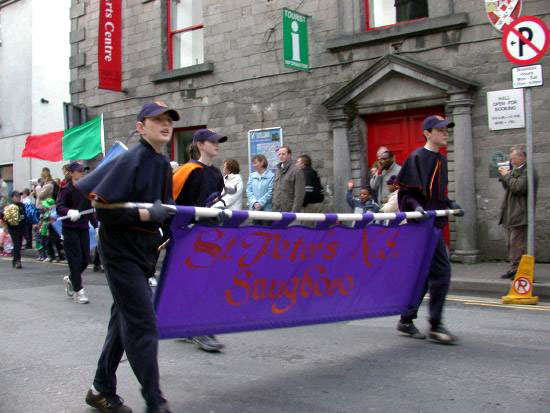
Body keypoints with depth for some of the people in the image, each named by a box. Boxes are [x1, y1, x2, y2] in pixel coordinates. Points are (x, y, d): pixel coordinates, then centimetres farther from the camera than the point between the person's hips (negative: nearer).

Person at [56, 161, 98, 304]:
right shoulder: (66, 189, -6)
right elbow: (59, 207, -17)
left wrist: (96, 225, 16)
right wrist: (69, 212, -36)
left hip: (83, 228, 6)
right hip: (70, 229, -6)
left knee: (85, 259, 5)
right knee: (75, 259, -7)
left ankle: (70, 279, 32)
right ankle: (78, 292, 1)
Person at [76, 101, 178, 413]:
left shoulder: (165, 165, 8)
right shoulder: (131, 161, -17)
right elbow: (103, 209, -21)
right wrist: (147, 214, -23)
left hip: (144, 251, 9)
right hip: (121, 251, -9)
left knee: (126, 321, 16)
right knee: (143, 325, -8)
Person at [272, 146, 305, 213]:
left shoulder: (297, 170, -8)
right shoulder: (278, 170, 15)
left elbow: (299, 194, -13)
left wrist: (294, 212, -17)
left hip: (289, 210, -7)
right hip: (276, 211, 7)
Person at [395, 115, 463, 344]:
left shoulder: (440, 160, 17)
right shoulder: (417, 158, -9)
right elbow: (405, 193, -11)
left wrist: (449, 205, 10)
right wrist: (415, 206, -27)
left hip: (434, 223, 9)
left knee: (425, 273, 11)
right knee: (441, 271, -11)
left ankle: (407, 320, 21)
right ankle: (435, 325, -1)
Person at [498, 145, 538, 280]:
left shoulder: (528, 172, -13)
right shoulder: (516, 170, 17)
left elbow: (518, 187, -22)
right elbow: (507, 187, 27)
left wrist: (507, 175, -11)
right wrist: (503, 175, 10)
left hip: (519, 215, -10)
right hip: (509, 215, 10)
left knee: (517, 244, -8)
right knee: (511, 244, 14)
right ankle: (514, 269, 21)